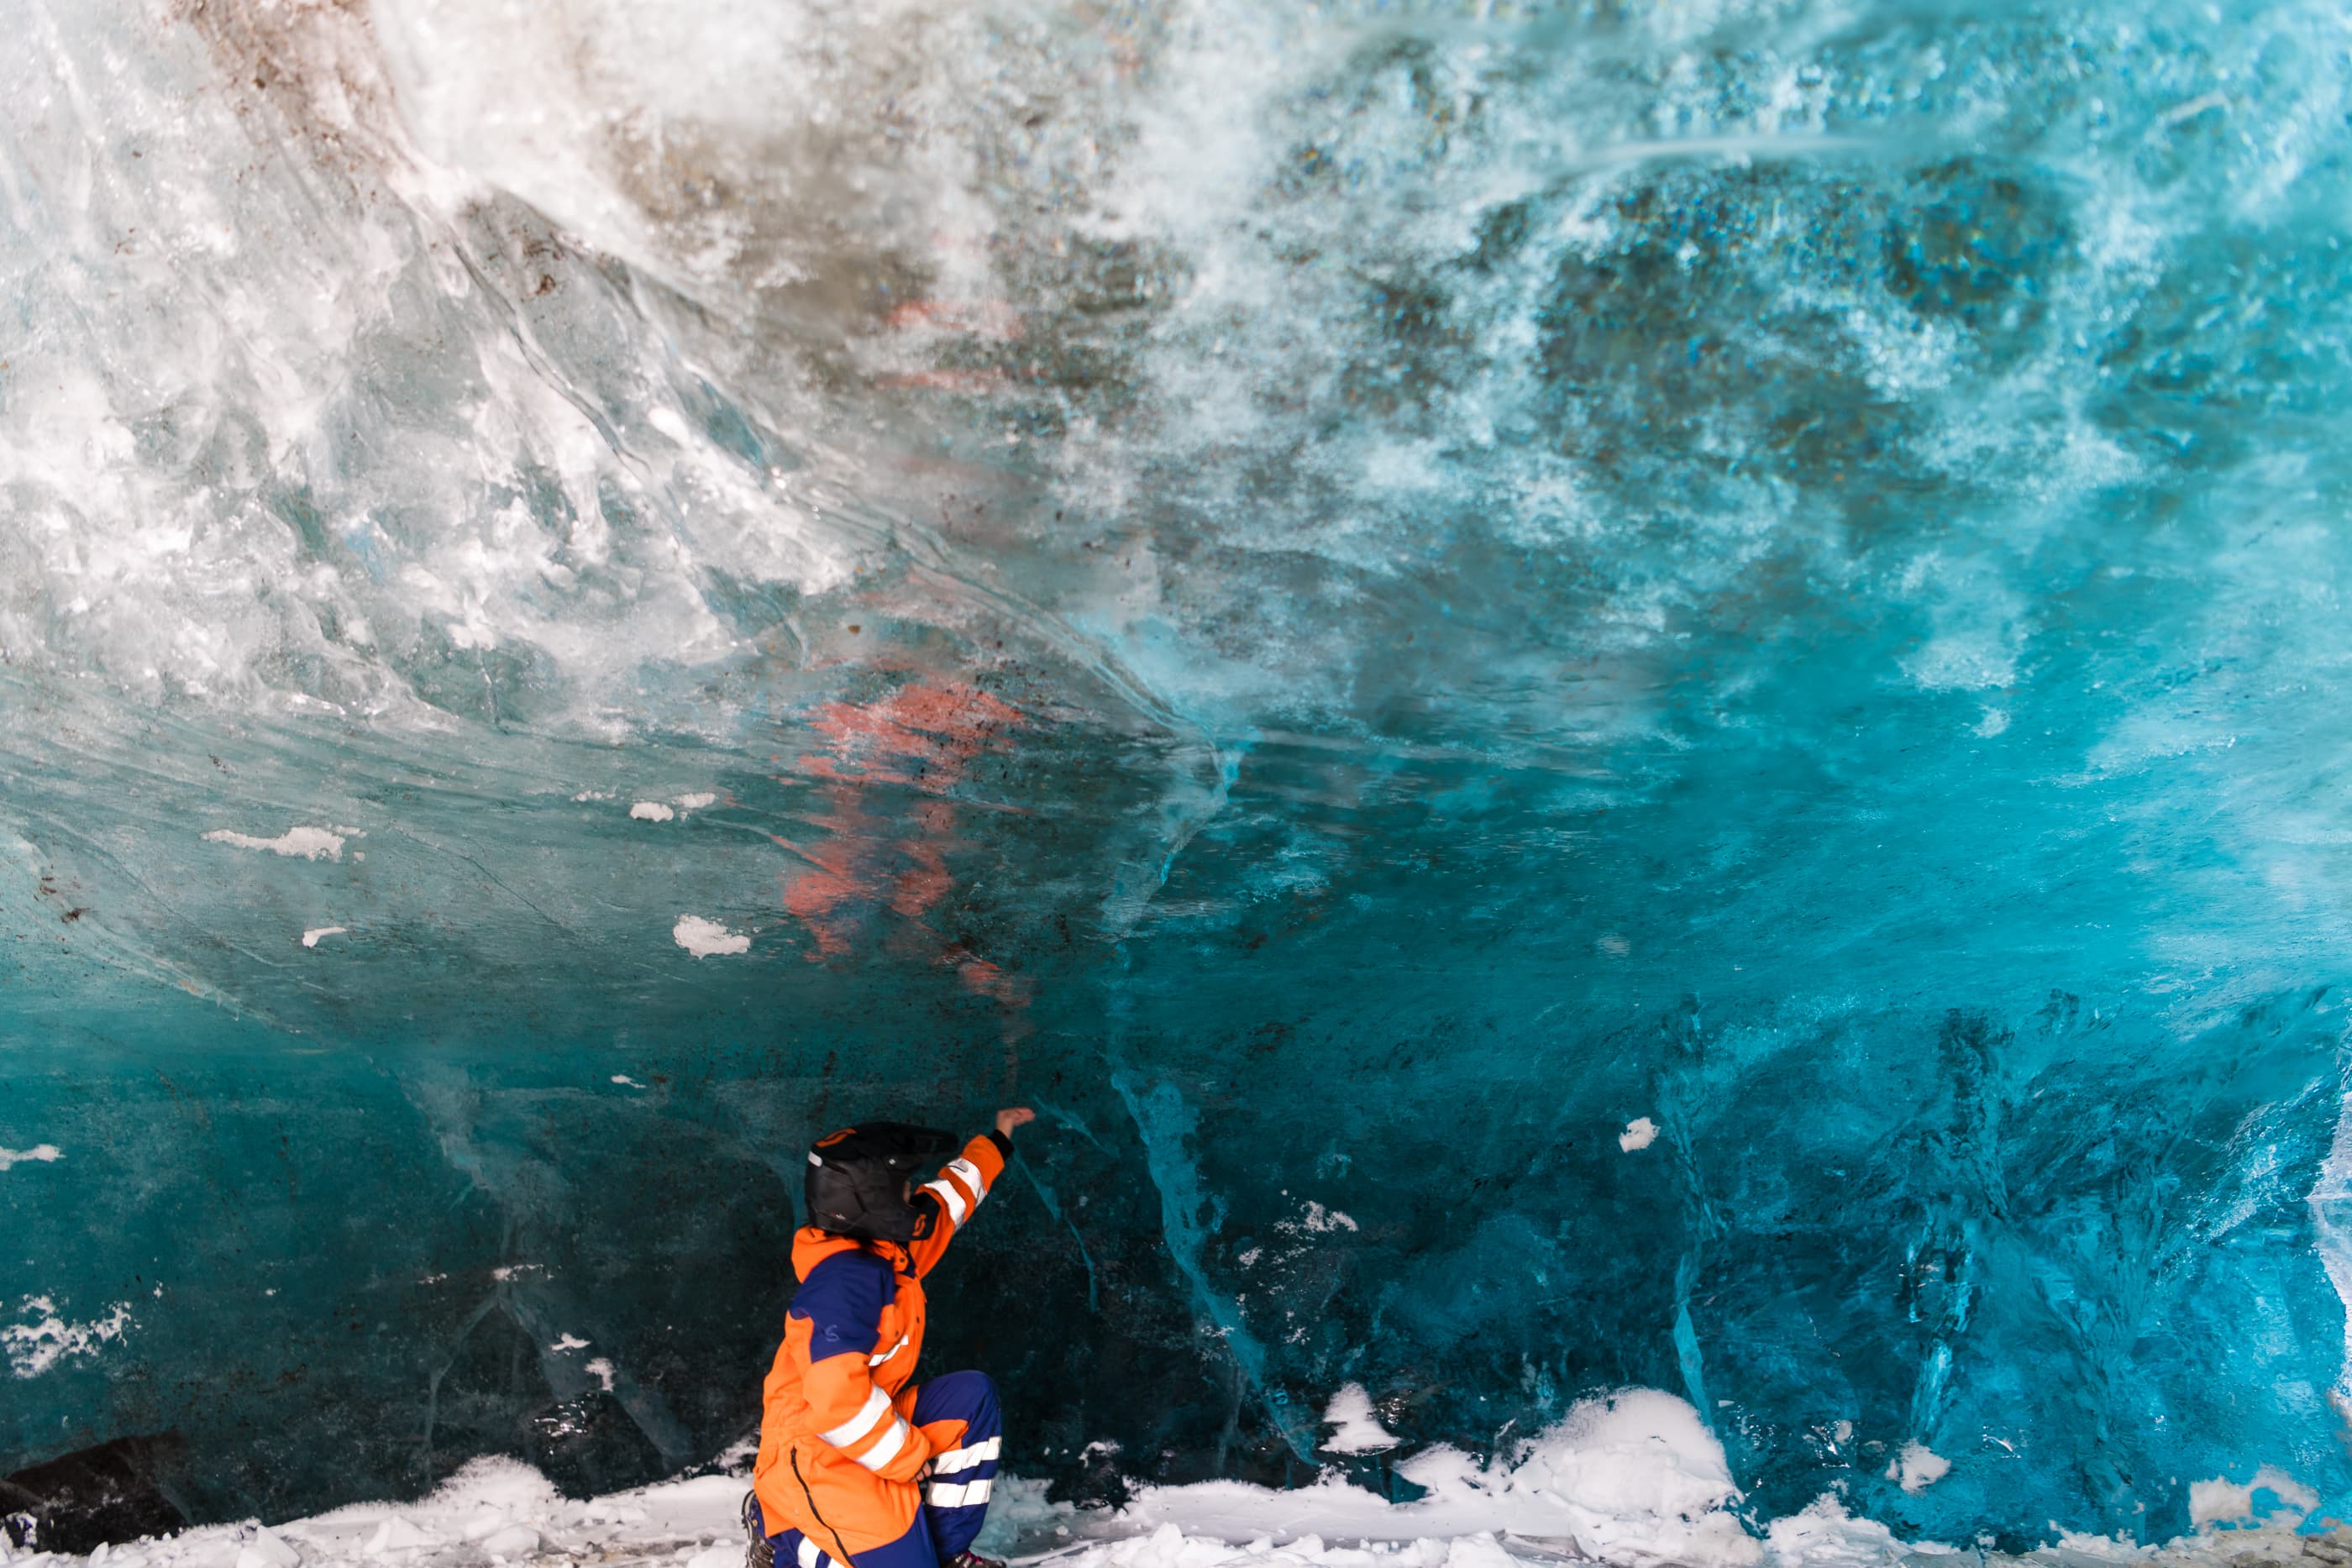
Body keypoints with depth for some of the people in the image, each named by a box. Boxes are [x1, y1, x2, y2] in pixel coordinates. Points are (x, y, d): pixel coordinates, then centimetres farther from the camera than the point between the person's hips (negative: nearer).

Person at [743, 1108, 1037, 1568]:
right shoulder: (847, 1280, -26)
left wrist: (996, 1143, 34)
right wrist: (911, 1456, -19)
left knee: (970, 1397, 8)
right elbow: (838, 1400, -32)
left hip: (855, 1436, 10)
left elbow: (944, 1203, 23)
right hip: (814, 1461, -10)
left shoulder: (883, 1246, 3)